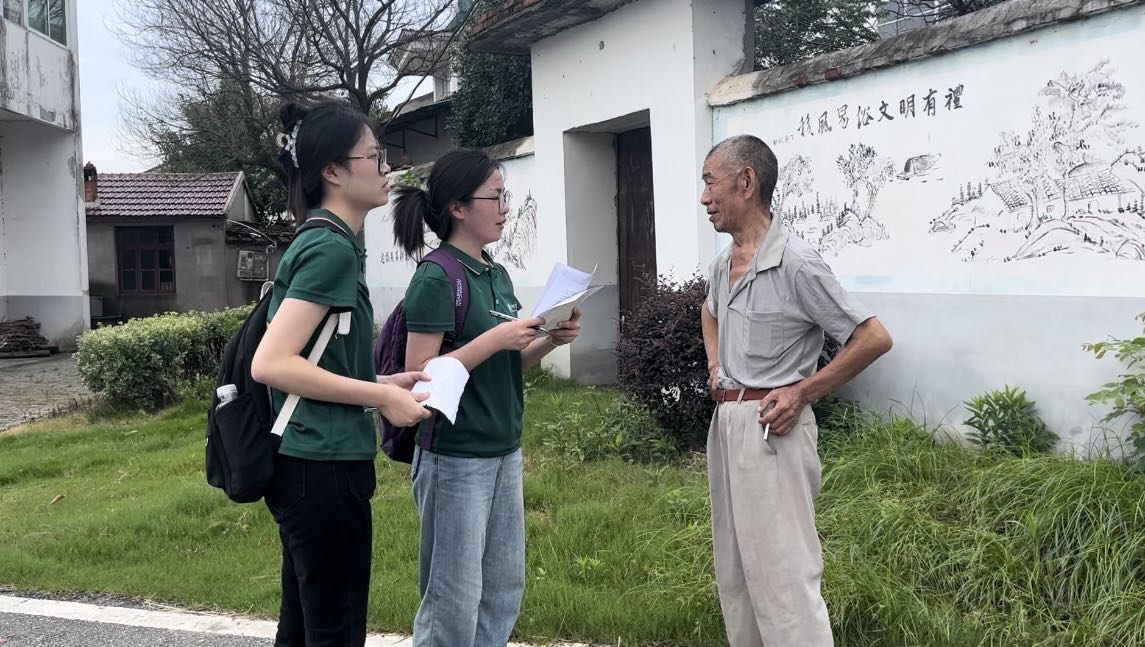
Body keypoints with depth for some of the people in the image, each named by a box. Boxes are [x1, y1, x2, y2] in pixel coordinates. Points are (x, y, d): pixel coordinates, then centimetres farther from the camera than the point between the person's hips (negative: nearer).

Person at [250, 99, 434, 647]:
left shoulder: (317, 244, 13)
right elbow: (270, 364, -22)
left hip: (308, 465, 10)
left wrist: (382, 384, 9)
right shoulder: (331, 249, -15)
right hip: (323, 468, -10)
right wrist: (380, 398, -16)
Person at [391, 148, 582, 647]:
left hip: (504, 451, 8)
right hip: (455, 456, -8)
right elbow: (420, 373, -18)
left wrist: (549, 341, 0)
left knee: (504, 587, 14)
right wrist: (496, 338, -23)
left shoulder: (497, 275, 11)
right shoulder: (436, 278, -13)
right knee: (454, 596, 0)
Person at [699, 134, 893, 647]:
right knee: (733, 572, 17)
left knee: (783, 576, -6)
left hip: (769, 427, -9)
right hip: (725, 421, 9)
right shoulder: (722, 265, 9)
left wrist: (803, 392, -13)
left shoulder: (795, 263, -15)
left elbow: (875, 338, -14)